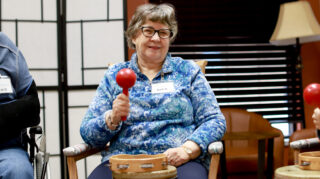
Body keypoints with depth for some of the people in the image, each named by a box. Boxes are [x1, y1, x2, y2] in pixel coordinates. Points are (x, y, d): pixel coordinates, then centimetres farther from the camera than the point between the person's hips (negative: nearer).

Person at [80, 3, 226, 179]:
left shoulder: (188, 70, 13)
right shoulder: (114, 75, 15)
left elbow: (214, 121, 5)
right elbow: (87, 133, 10)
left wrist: (187, 149, -13)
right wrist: (112, 119, -11)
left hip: (178, 162, 0)